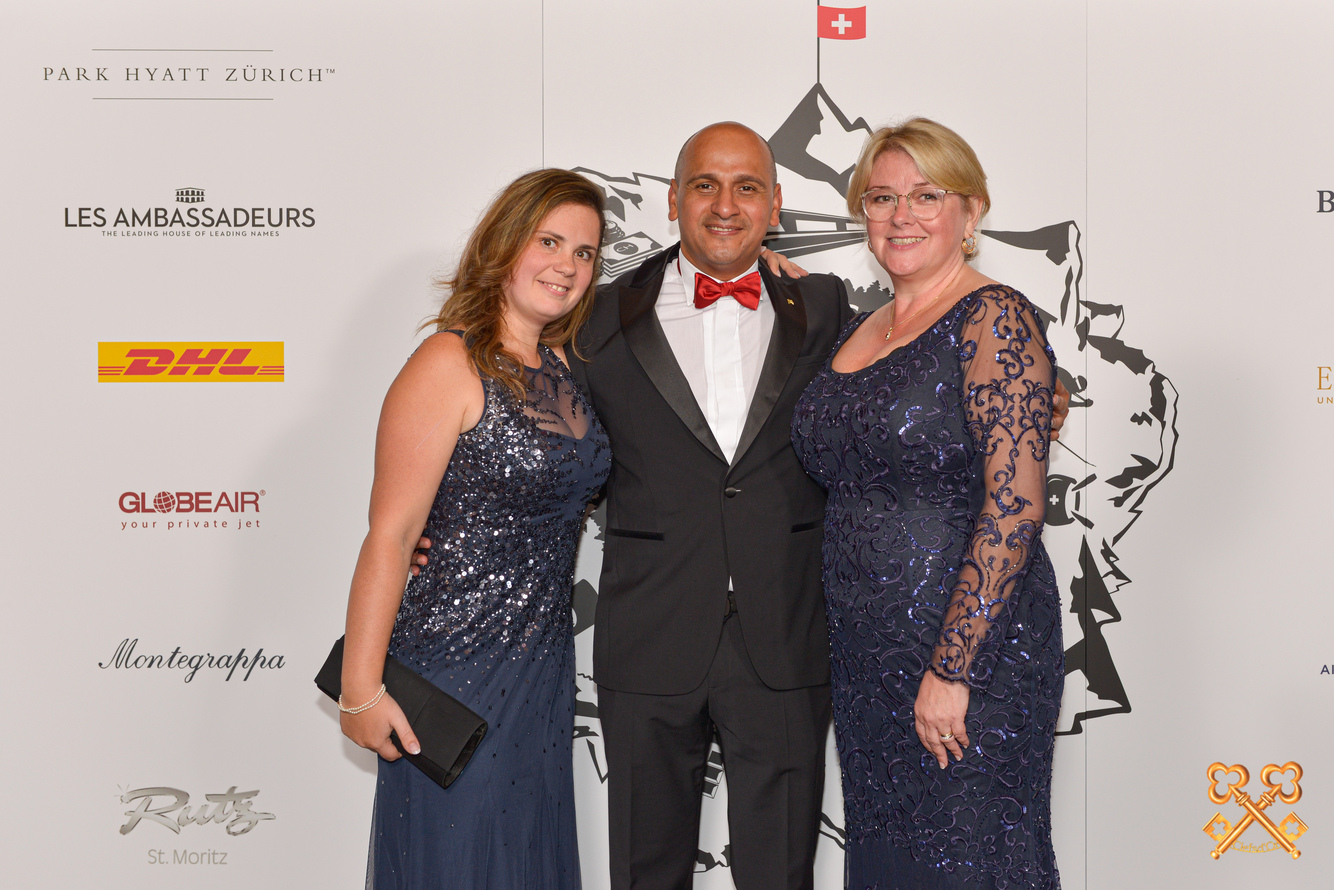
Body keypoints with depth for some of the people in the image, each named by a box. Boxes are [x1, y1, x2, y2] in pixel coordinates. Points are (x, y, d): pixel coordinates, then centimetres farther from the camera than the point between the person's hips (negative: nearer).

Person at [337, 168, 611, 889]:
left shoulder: (561, 364, 8)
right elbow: (390, 536, -16)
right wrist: (361, 690, -17)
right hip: (456, 664, -7)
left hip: (543, 666, 7)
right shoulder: (450, 364, -14)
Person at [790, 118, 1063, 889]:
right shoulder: (862, 329, 12)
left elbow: (1015, 508, -20)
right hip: (865, 651, 8)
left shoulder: (995, 320, -12)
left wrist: (952, 670, -21)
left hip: (969, 650, -7)